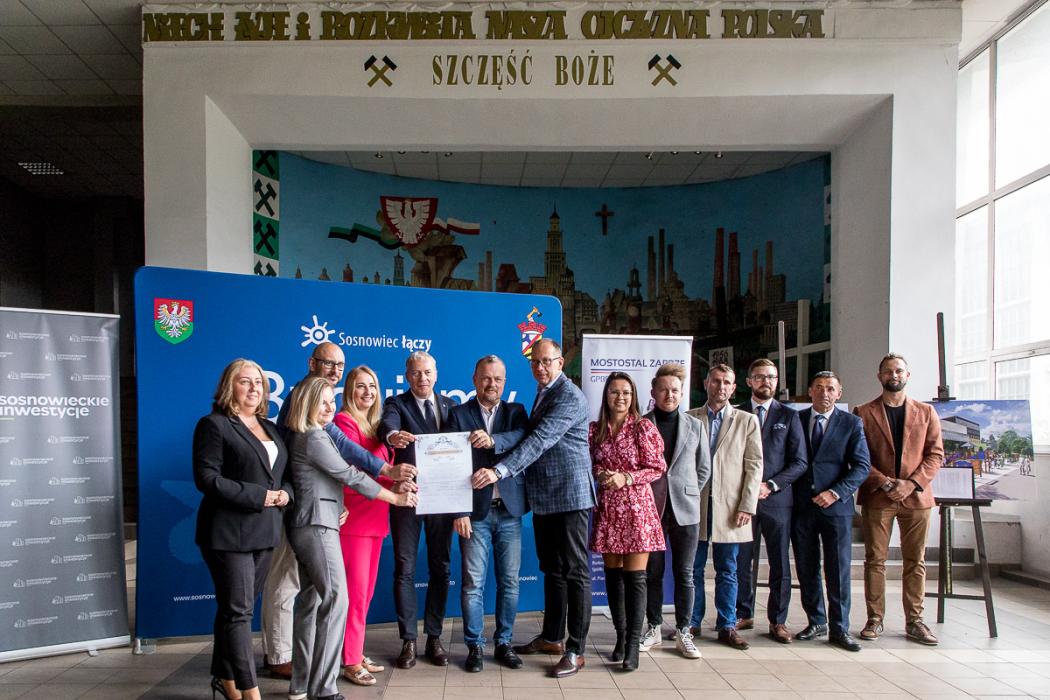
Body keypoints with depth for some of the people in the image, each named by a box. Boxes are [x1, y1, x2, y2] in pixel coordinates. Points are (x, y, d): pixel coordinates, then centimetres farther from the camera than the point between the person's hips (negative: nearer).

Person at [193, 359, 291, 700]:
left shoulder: (270, 428, 15)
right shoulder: (214, 424, -7)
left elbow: (285, 472, 19)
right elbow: (207, 478, -15)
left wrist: (285, 492, -4)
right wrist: (258, 496, -19)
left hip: (263, 532, 7)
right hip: (229, 532, -7)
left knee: (237, 607, 16)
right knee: (237, 611, -3)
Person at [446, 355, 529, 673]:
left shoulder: (515, 412, 9)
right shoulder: (458, 414, 2)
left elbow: (524, 437, -13)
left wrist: (493, 441, -31)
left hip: (509, 510, 2)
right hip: (475, 512, -2)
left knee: (509, 582, 8)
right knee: (473, 584, 3)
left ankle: (504, 643, 22)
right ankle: (474, 646, 17)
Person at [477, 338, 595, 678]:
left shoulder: (570, 397, -15)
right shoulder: (543, 393, 15)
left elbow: (540, 441, -26)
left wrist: (499, 471, -34)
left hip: (569, 496, -9)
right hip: (544, 498, 9)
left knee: (575, 572, -1)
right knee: (552, 570, 18)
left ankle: (575, 650, 7)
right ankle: (551, 637, 30)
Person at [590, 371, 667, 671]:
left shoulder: (643, 427, -2)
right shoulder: (595, 429, 7)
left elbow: (658, 468, -3)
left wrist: (626, 478, -14)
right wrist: (600, 475, -8)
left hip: (636, 506, -3)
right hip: (607, 508, 4)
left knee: (635, 576, -4)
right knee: (613, 574, 9)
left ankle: (633, 644, 1)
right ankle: (620, 635, 21)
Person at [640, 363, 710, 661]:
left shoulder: (695, 427, 7)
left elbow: (704, 469, 12)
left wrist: (686, 493, 6)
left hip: (685, 510, 1)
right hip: (649, 509, -1)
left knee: (684, 574, 6)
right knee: (652, 572, 7)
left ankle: (683, 633, 17)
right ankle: (654, 629, 21)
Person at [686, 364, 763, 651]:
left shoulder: (747, 421, 7)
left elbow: (754, 466, 2)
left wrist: (746, 506, -6)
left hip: (729, 506, 0)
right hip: (695, 505, 0)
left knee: (727, 571, 8)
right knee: (693, 569, 7)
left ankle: (727, 627, 18)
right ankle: (692, 623, 19)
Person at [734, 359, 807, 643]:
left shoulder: (789, 415, 7)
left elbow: (799, 462, 2)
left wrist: (770, 485, -9)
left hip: (777, 499, 0)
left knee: (780, 565, 4)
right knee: (741, 563, 5)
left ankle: (778, 621, 16)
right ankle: (743, 615, 20)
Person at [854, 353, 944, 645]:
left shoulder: (926, 412, 9)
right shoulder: (864, 413, 4)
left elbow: (936, 454, 4)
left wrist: (911, 483, -9)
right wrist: (884, 483, -12)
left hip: (916, 496, 2)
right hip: (876, 497, -1)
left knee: (915, 561, 7)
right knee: (875, 560, 2)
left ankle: (914, 621, 16)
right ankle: (875, 619, 10)